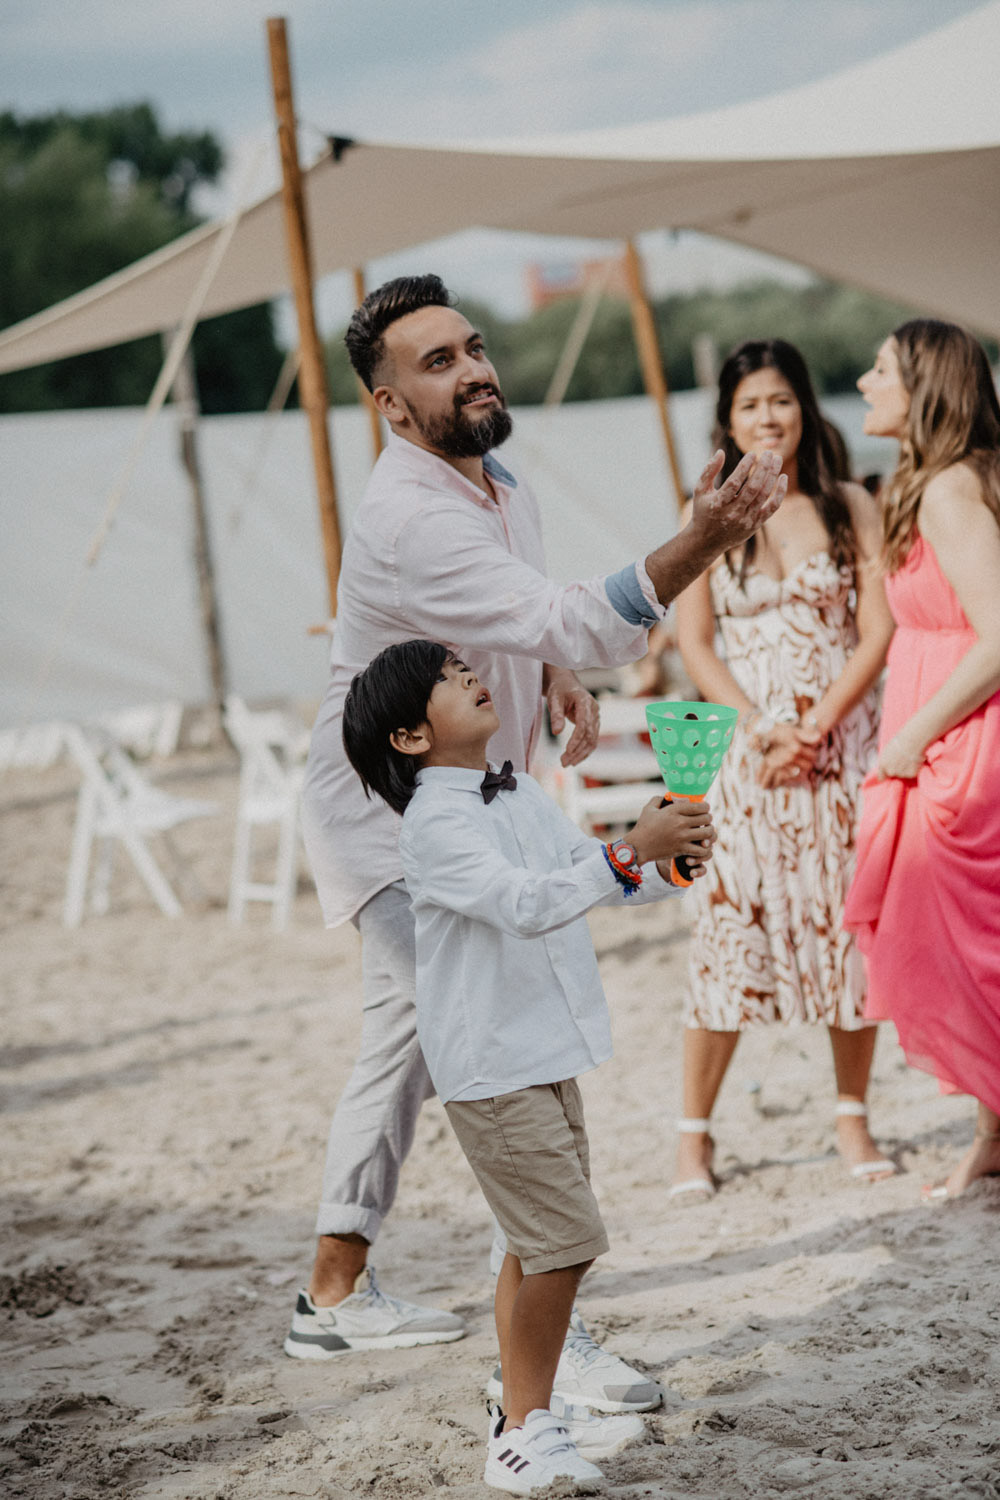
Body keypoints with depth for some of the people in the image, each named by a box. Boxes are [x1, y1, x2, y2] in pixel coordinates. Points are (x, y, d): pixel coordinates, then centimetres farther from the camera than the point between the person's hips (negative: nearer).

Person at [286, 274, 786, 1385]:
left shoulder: (498, 481, 4)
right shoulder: (407, 519, -28)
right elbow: (571, 625, -39)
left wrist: (559, 677, 1)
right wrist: (700, 545, -50)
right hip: (385, 819, -11)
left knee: (407, 1036, 19)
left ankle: (335, 1294, 32)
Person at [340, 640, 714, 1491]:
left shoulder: (520, 795, 11)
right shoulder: (435, 823, -18)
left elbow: (596, 876, 13)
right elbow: (524, 902, -31)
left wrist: (670, 862, -7)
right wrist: (631, 850, -38)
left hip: (547, 1054, 9)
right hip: (492, 1066, -9)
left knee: (538, 1244, 15)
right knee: (564, 1242, -9)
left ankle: (526, 1414, 27)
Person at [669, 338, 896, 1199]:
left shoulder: (852, 510, 5)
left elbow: (879, 630, -1)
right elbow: (693, 641, 1)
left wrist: (816, 727, -12)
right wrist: (761, 731, -11)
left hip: (844, 741, 1)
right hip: (747, 745, -1)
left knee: (850, 924, 1)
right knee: (731, 928, -4)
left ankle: (853, 1119, 13)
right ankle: (694, 1131, 2)